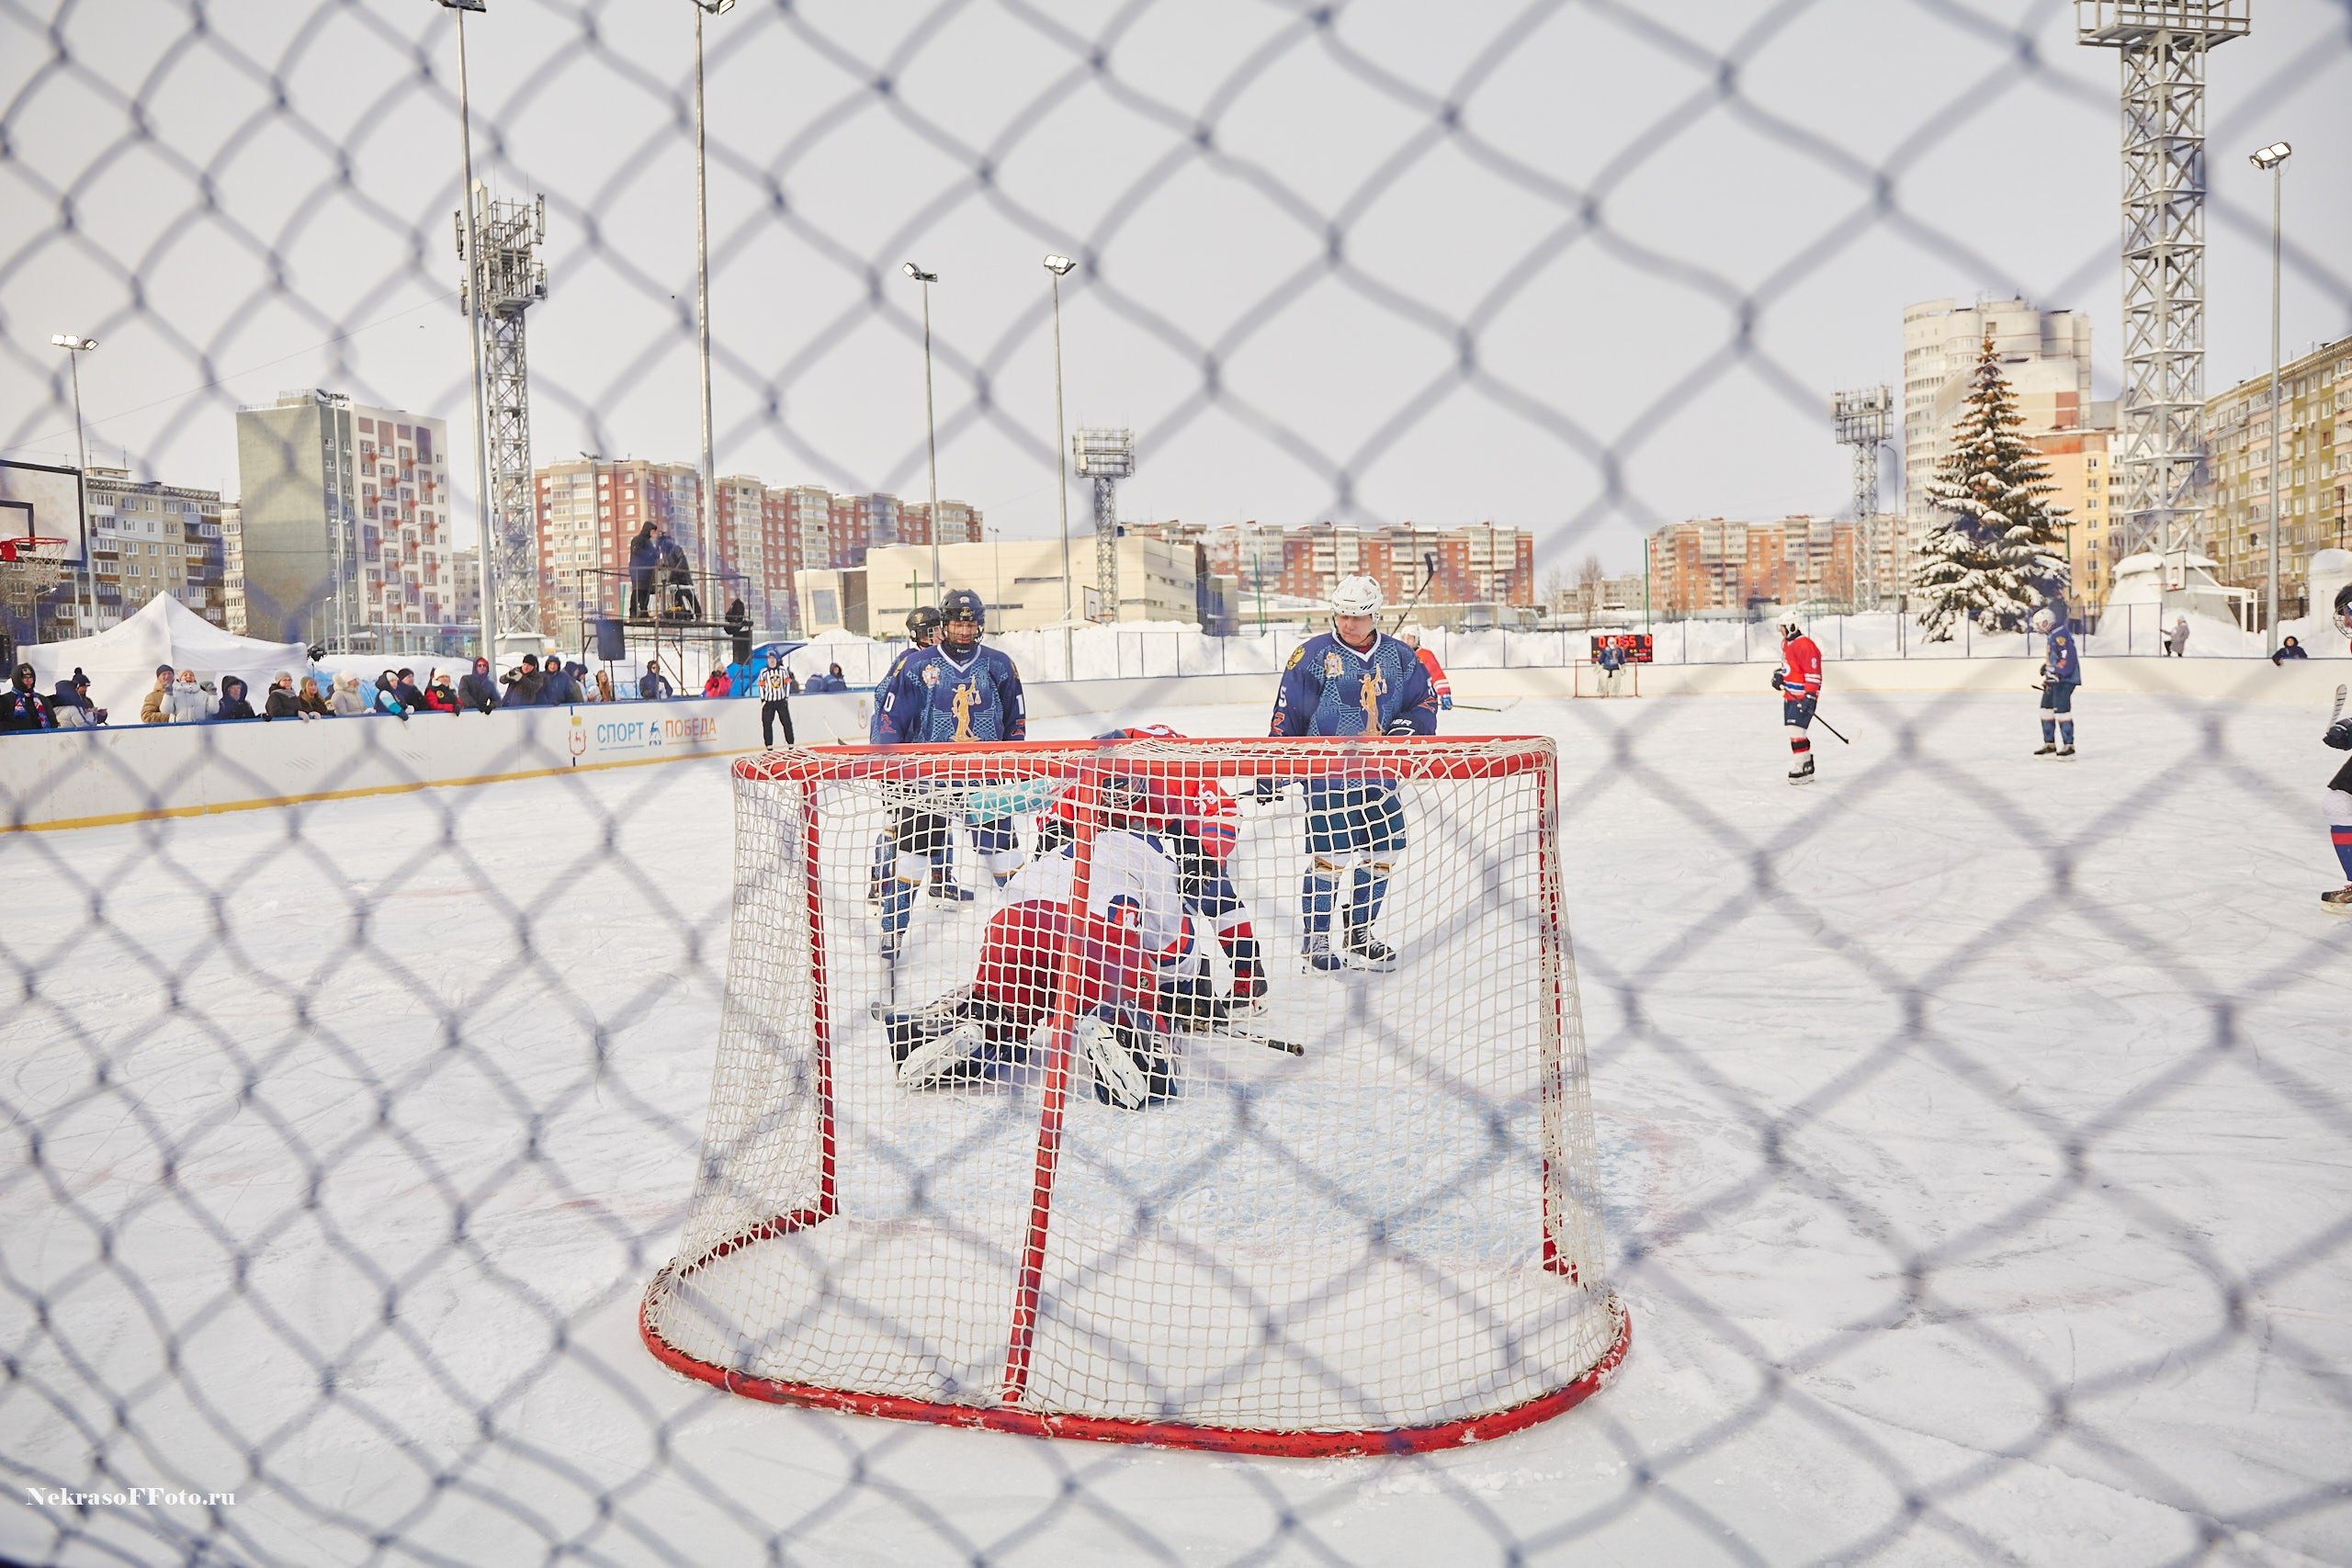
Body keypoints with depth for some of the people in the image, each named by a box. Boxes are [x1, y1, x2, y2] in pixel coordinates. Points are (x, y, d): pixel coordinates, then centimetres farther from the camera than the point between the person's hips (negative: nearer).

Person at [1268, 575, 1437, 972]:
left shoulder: (1399, 657, 7)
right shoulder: (1312, 655, -4)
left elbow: (1426, 700, 13)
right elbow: (1288, 714, -2)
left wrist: (1410, 724, -9)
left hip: (1377, 773, 5)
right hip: (1325, 772, -5)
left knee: (1383, 851, 7)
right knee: (1330, 855, -9)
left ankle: (1359, 933, 23)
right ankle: (1316, 939, 5)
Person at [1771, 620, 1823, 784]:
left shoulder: (1805, 645, -19)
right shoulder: (1787, 643, 12)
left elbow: (1813, 673, -22)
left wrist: (1810, 697, -26)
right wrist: (1779, 675, 7)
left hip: (1804, 696, -10)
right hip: (1791, 695, 10)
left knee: (1797, 730, -15)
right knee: (1796, 731, 13)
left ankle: (1802, 771, -13)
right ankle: (1807, 768, 22)